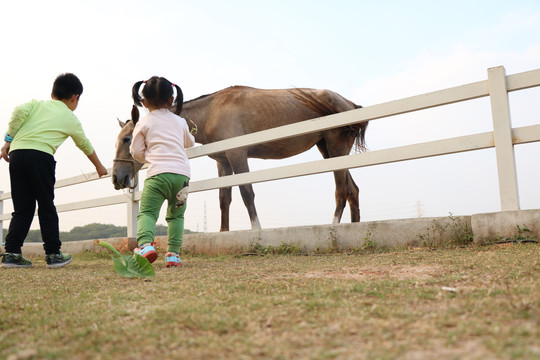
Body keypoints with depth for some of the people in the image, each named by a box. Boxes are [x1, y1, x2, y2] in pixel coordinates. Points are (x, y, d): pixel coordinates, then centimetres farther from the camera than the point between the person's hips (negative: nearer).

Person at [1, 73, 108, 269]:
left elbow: (19, 111, -1)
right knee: (46, 207, 5)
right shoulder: (71, 119, 17)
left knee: (22, 209, 11)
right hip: (41, 155, -3)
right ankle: (53, 254, 8)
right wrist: (99, 166, 44)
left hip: (16, 152, 4)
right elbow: (85, 146, 30)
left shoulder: (37, 104, 21)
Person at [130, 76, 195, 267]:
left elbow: (136, 151, 9)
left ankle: (146, 244, -28)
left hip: (158, 173, -3)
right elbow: (189, 142, 36)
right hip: (182, 173, 3)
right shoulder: (180, 121, 19)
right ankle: (173, 253, 6)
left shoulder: (144, 123, 9)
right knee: (176, 215, 14)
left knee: (147, 212, -3)